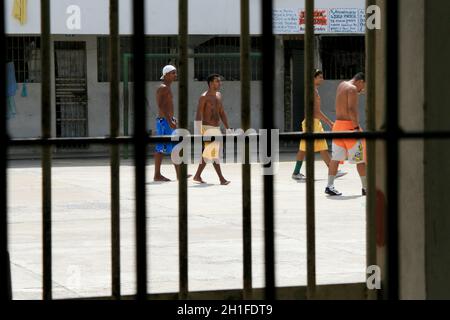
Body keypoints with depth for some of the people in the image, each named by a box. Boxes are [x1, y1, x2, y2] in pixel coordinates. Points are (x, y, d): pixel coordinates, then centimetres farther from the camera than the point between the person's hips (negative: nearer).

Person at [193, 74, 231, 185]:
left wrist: (228, 128, 14)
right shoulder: (204, 97, -12)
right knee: (214, 152, -11)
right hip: (208, 129, -8)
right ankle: (222, 179, -12)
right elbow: (198, 116, -15)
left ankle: (197, 176, 23)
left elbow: (222, 113, 19)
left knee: (207, 154, 13)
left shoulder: (218, 95, 12)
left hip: (216, 129, 8)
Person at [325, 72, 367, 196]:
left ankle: (330, 186, 0)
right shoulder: (352, 89, -13)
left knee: (336, 157, 6)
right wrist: (357, 127, -24)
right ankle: (366, 187, 5)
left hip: (338, 125, 8)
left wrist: (358, 91, 22)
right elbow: (351, 109, -23)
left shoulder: (341, 85, 14)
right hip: (349, 125, -8)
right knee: (360, 158, 0)